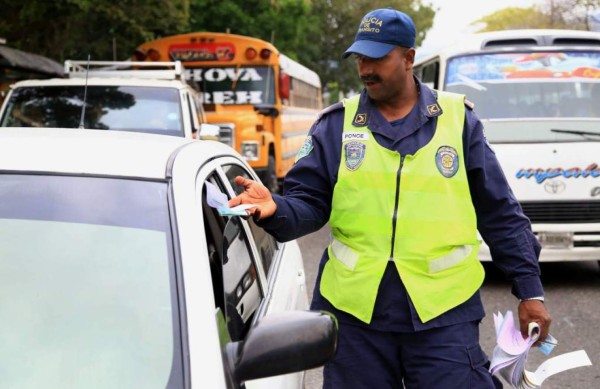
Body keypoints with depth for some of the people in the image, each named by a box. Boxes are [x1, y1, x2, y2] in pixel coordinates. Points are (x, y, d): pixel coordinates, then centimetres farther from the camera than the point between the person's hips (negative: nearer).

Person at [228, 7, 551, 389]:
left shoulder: (458, 119, 4)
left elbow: (501, 214, 6)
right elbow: (308, 201, 3)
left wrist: (530, 289, 4)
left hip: (444, 313, -1)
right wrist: (276, 209, -20)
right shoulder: (336, 124, 5)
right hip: (353, 310, 2)